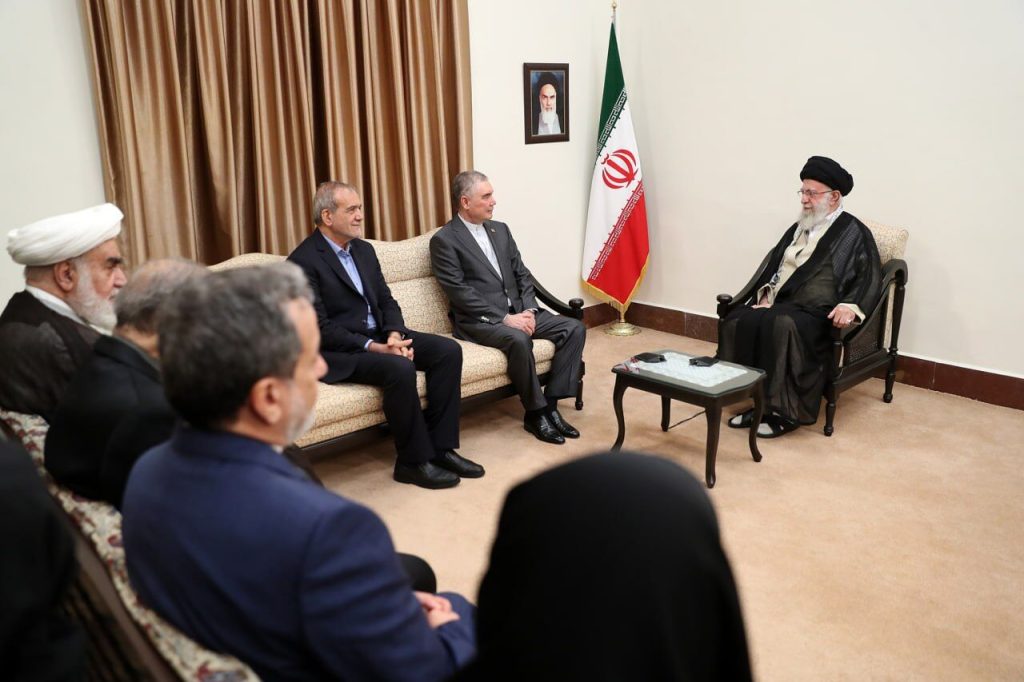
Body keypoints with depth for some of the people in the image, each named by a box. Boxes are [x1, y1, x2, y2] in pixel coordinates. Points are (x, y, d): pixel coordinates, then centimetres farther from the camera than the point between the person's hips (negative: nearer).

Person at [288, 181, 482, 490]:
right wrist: (373, 348, -24)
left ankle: (441, 446, -5)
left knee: (448, 350, -10)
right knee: (400, 368, -33)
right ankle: (414, 460, -14)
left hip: (379, 334, 8)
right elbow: (320, 328, -18)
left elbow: (386, 301, 12)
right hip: (338, 351, -8)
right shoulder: (303, 262, -13)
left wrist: (395, 334, -10)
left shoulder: (363, 249, 12)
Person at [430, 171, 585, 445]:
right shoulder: (444, 240, -6)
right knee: (519, 339, -36)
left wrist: (528, 311, -5)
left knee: (574, 328, -11)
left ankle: (550, 403, -9)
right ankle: (536, 412, -18)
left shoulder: (500, 230, 15)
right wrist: (504, 318, -20)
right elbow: (460, 293, -14)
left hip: (518, 311, 7)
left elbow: (523, 275, 13)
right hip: (479, 320, -7)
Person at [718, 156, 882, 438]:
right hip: (780, 303, 6)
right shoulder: (799, 227, 22)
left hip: (816, 312, -6)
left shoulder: (854, 233, 3)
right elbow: (773, 263, 24)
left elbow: (868, 278, -6)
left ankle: (785, 411, -26)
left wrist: (850, 305, -24)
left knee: (782, 326, -37)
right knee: (737, 321, -22)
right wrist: (766, 294, 6)